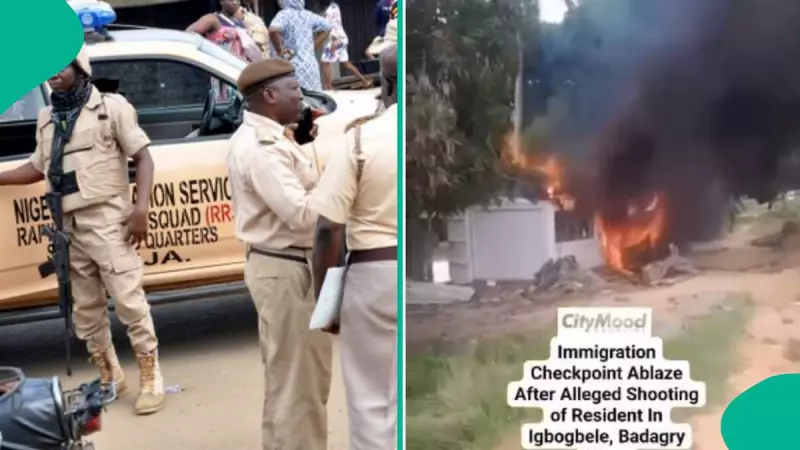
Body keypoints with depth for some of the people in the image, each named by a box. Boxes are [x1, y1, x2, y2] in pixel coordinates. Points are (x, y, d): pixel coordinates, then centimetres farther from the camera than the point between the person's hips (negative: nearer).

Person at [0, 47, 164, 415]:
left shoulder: (111, 106, 1)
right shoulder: (46, 119, 18)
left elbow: (142, 155, -4)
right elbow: (38, 167, 25)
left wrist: (141, 207, -15)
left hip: (106, 219, -6)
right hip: (68, 226, 6)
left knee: (128, 300, -8)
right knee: (86, 309, 11)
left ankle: (150, 378, 2)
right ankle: (110, 377, 25)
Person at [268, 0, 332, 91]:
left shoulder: (284, 14, -10)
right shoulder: (307, 15, 9)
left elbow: (273, 30, -29)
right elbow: (326, 27, 21)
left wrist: (279, 52, -16)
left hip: (292, 66, -6)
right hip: (310, 65, 6)